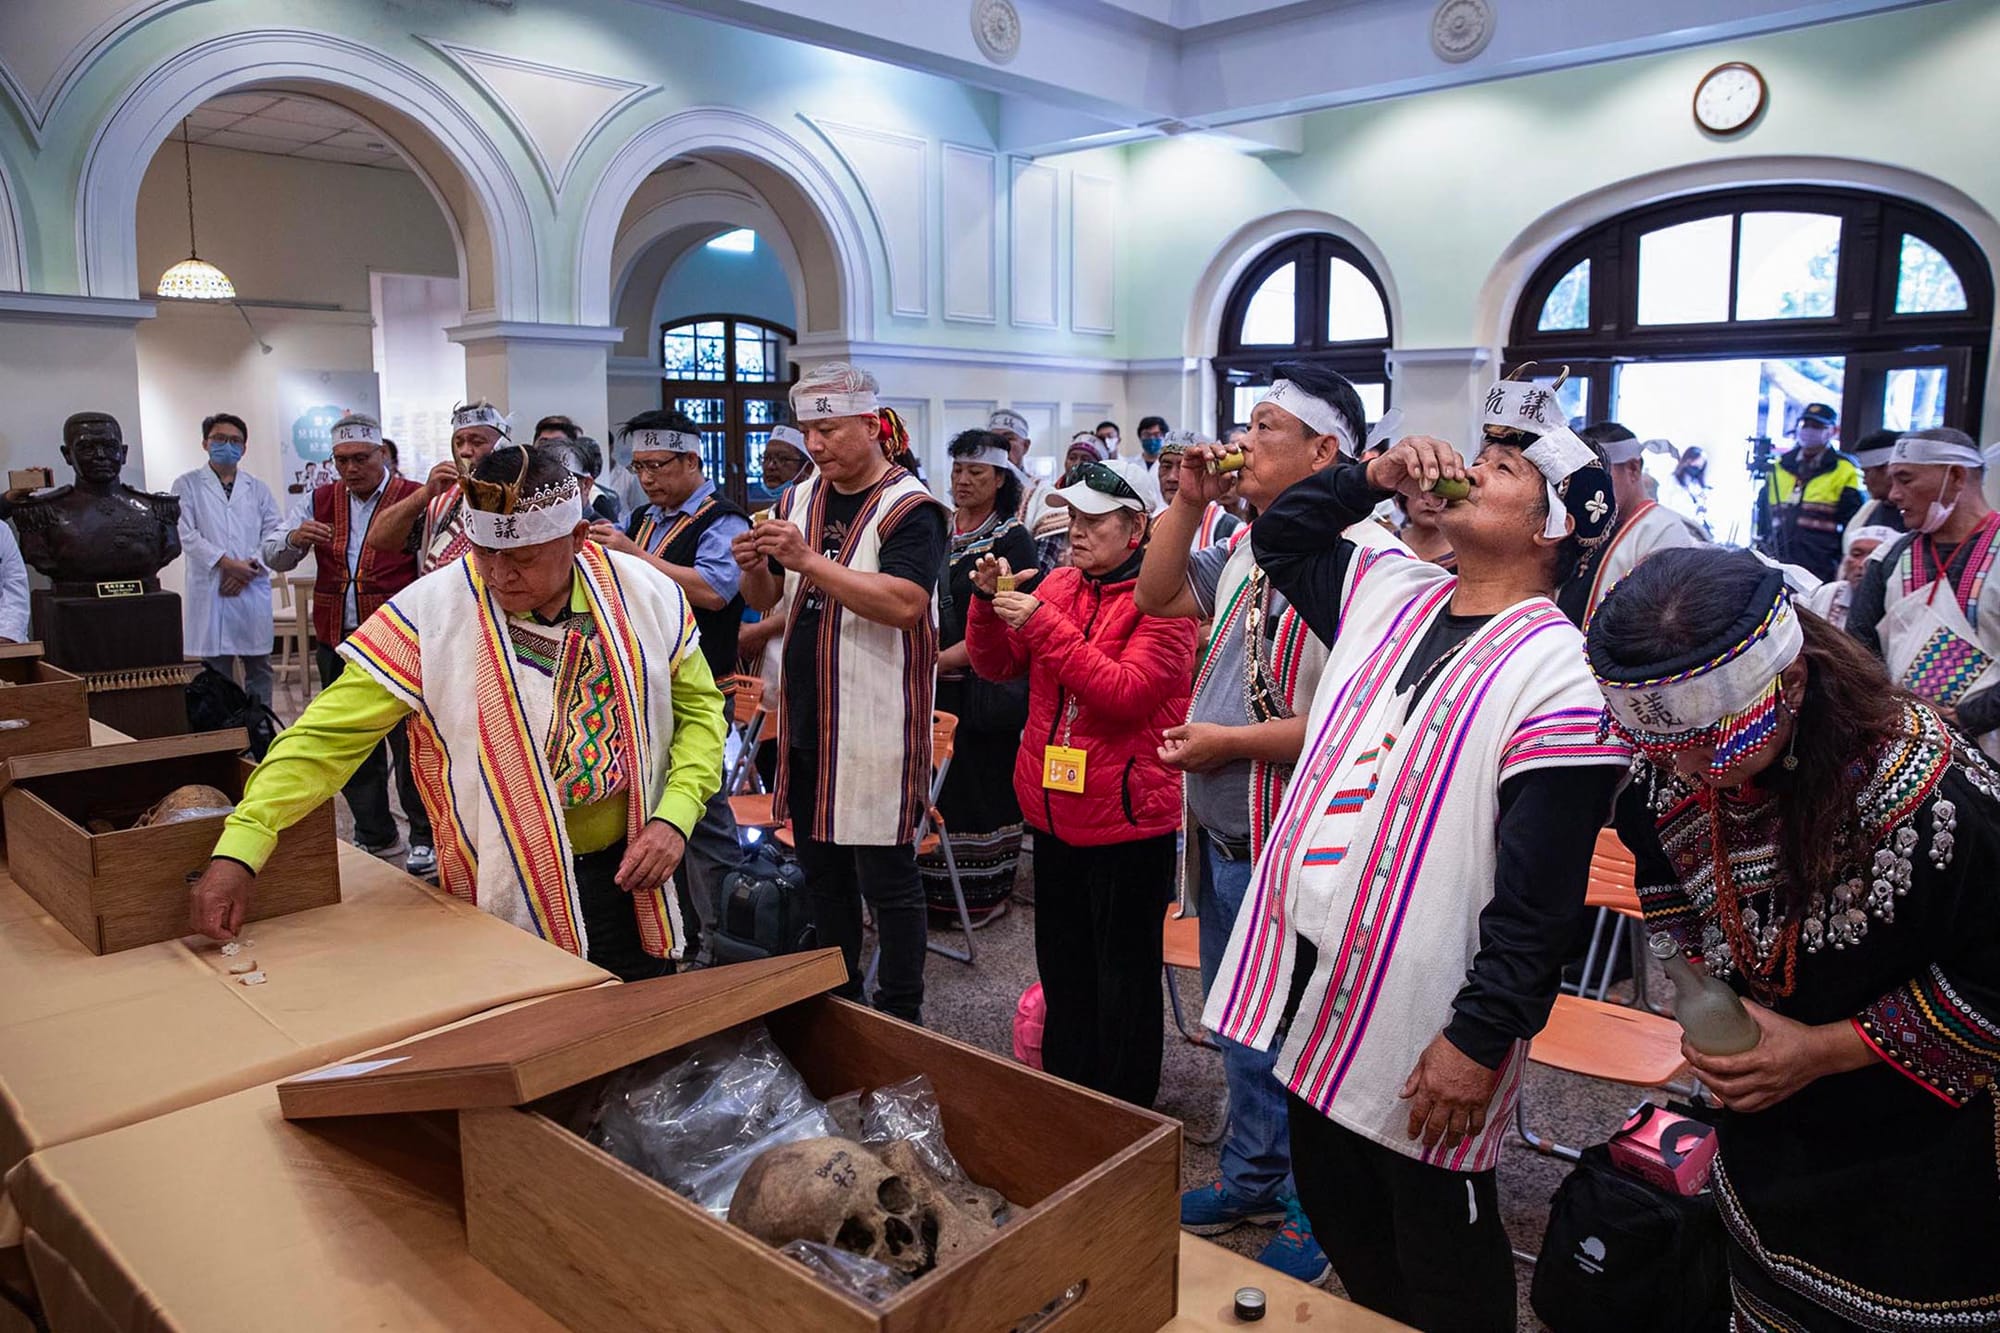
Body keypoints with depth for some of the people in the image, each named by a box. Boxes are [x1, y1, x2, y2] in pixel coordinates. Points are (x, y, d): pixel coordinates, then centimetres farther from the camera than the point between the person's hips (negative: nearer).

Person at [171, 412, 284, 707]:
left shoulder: (258, 489, 15)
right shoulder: (187, 485, 7)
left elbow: (275, 532, 6)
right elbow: (186, 534, -4)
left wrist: (250, 566, -9)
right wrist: (227, 564, -13)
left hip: (253, 591, 3)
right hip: (209, 591, -2)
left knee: (259, 668, 5)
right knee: (216, 670, 0)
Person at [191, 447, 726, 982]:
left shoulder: (646, 594, -8)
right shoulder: (429, 614, -15)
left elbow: (698, 707, 1)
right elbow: (327, 736, -16)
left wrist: (673, 818, -12)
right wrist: (236, 853, -25)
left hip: (627, 876, 2)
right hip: (507, 896, -2)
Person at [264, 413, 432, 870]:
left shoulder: (414, 498, -3)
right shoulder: (318, 502, 12)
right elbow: (273, 558, 10)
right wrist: (294, 539, -12)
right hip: (337, 644, 5)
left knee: (409, 741, -3)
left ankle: (424, 839, 8)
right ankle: (374, 836, 26)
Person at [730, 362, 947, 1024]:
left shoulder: (909, 507, -10)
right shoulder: (799, 499, 11)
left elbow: (905, 604, -25)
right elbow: (764, 598, 16)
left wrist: (810, 560, -26)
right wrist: (755, 565, -7)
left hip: (876, 726, -7)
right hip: (806, 719, 7)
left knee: (885, 876, 2)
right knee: (821, 872, 17)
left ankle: (900, 1017, 17)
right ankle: (839, 1002, 32)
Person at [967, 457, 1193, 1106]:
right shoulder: (1057, 583, 7)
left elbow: (1127, 692, -24)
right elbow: (995, 665, 8)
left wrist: (1043, 623, -25)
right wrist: (989, 600, -9)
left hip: (1127, 821, -6)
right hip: (1054, 813, 7)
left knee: (1124, 980, 8)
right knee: (1062, 970, 20)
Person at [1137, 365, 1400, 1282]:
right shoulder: (1247, 546, 8)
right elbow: (1158, 596, 18)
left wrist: (1229, 742, -19)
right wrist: (1187, 502, 5)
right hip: (1223, 836, 9)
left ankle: (1314, 1215, 30)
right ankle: (1253, 1179, 43)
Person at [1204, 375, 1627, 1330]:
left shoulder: (1556, 670, -15)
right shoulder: (1389, 595, 7)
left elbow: (1539, 897, -18)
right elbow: (1279, 536, 20)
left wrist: (1481, 1039, -20)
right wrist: (1373, 475, 5)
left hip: (1418, 1033, -7)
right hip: (1311, 995, 7)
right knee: (1340, 1225, 24)